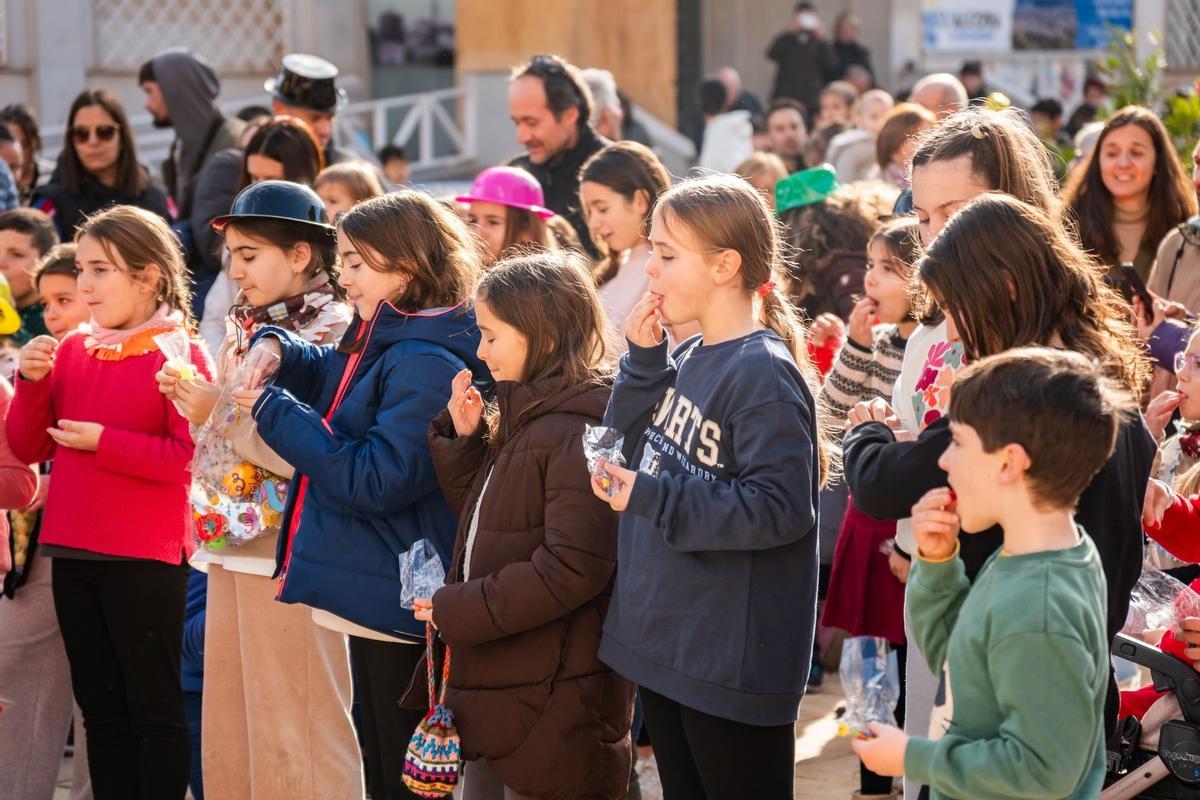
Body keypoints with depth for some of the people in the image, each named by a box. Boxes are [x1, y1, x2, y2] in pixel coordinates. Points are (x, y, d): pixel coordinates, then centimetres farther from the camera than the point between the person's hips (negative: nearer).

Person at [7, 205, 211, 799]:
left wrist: (105, 441, -18)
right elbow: (28, 448, 9)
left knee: (154, 706, 2)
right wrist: (33, 382, -6)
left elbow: (195, 455, -19)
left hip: (145, 556, -6)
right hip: (73, 552, 6)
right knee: (100, 706, 14)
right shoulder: (71, 351, 8)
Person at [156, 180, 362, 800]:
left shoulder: (335, 334, -11)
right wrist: (194, 402, 2)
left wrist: (224, 416, -18)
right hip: (234, 542, 8)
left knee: (294, 731, -3)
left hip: (292, 555, -8)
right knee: (229, 726, 12)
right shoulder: (245, 328, 13)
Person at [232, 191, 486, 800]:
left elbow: (378, 479, -25)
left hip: (397, 603, -10)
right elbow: (327, 375, 30)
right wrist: (276, 351, 7)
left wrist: (276, 413, -18)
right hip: (371, 593, 10)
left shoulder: (427, 364, -20)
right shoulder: (379, 342, 11)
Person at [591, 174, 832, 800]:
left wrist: (652, 498, -23)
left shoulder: (763, 374, -18)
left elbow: (782, 509, -25)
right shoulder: (686, 361, 8)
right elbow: (628, 454, 11)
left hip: (733, 660, -9)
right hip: (664, 642, 9)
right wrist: (643, 360, -1)